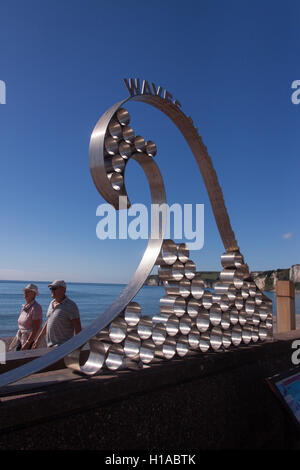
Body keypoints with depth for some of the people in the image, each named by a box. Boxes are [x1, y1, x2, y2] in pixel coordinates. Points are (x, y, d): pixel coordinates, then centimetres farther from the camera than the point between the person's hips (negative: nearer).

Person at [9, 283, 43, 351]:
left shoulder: (36, 307, -17)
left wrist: (28, 343, -21)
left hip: (31, 340, -8)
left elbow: (36, 328, -21)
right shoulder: (24, 307, 10)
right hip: (21, 339, 8)